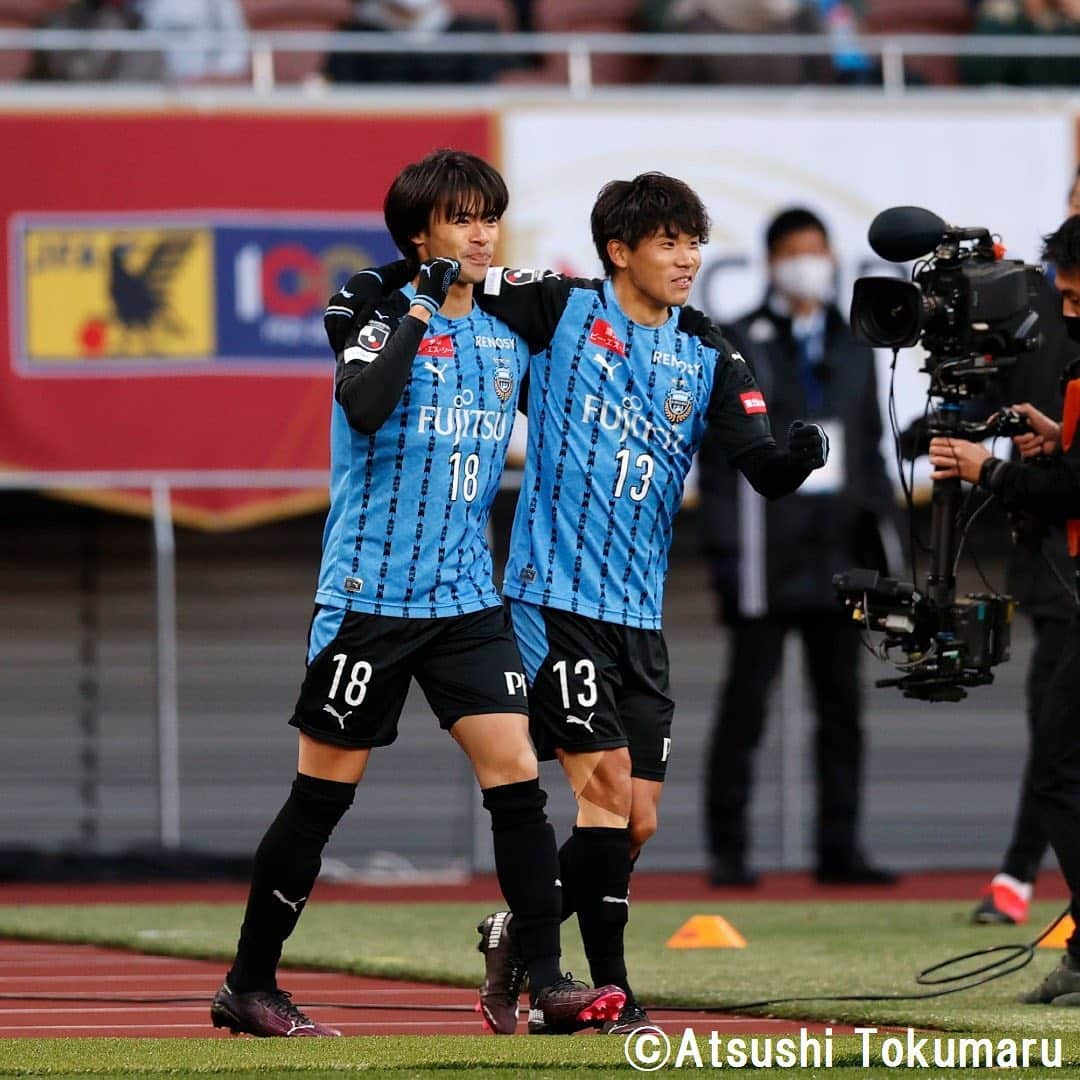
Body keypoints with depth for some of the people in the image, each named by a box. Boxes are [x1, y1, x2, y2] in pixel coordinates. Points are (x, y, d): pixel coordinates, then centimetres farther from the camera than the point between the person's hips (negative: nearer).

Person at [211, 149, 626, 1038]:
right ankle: (248, 985, 14)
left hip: (467, 599, 5)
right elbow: (364, 408, -27)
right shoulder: (383, 321, -7)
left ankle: (546, 981, -8)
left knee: (516, 773, -8)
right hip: (370, 594, -5)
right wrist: (420, 309, -23)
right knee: (324, 791, 2)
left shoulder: (507, 339, 11)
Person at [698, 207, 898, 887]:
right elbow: (717, 455, -4)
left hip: (838, 553, 4)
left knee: (842, 703, 5)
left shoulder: (853, 349, 14)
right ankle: (728, 850, 2)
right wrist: (724, 550, -11)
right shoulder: (740, 348, 0)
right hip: (767, 555, -4)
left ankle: (840, 849, 9)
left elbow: (871, 449, 18)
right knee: (746, 702, -2)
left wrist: (885, 541, 11)